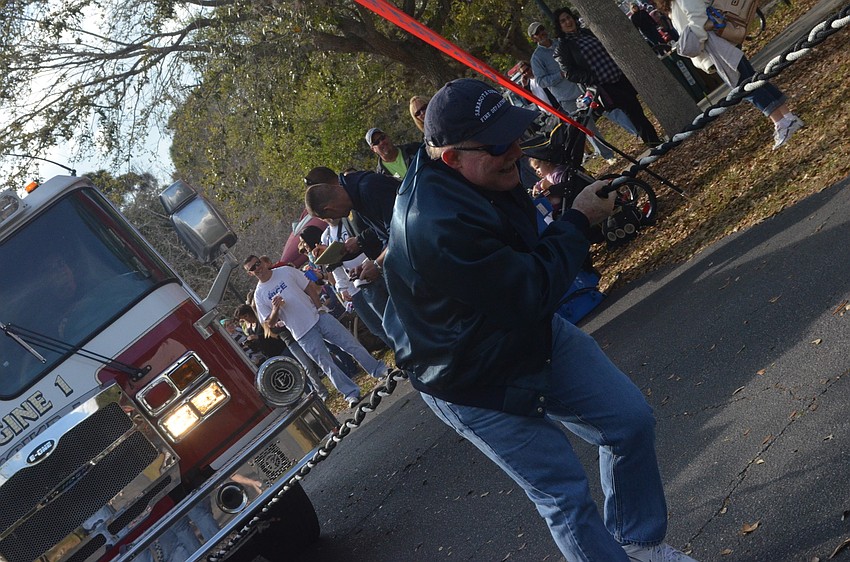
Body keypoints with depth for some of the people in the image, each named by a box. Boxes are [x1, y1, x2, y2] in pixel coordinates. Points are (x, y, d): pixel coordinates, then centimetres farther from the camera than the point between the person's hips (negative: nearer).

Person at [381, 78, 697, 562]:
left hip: (538, 333, 8)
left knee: (631, 420, 9)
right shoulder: (435, 226, -38)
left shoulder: (487, 174, -10)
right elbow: (532, 292, -30)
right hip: (477, 385, -8)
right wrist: (579, 220, -19)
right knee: (564, 494, 2)